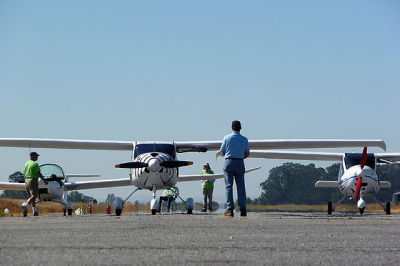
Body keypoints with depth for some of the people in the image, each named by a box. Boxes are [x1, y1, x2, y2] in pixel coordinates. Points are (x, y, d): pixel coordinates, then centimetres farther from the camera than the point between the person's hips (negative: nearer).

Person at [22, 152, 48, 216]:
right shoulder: (35, 164, -11)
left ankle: (34, 211, 13)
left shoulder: (26, 164, 15)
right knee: (34, 196, -12)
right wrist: (44, 180, -13)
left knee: (33, 196, 15)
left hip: (27, 180, 9)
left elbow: (24, 174, 17)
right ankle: (26, 205, -35)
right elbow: (38, 173, -17)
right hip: (33, 181, -9)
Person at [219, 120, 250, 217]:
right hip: (240, 163, 2)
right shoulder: (244, 139, 3)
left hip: (229, 162, -2)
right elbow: (247, 154, 4)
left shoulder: (227, 138, -1)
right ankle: (242, 209, 3)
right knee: (241, 186, 7)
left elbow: (222, 153, 3)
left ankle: (230, 209, -10)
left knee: (228, 186, -2)